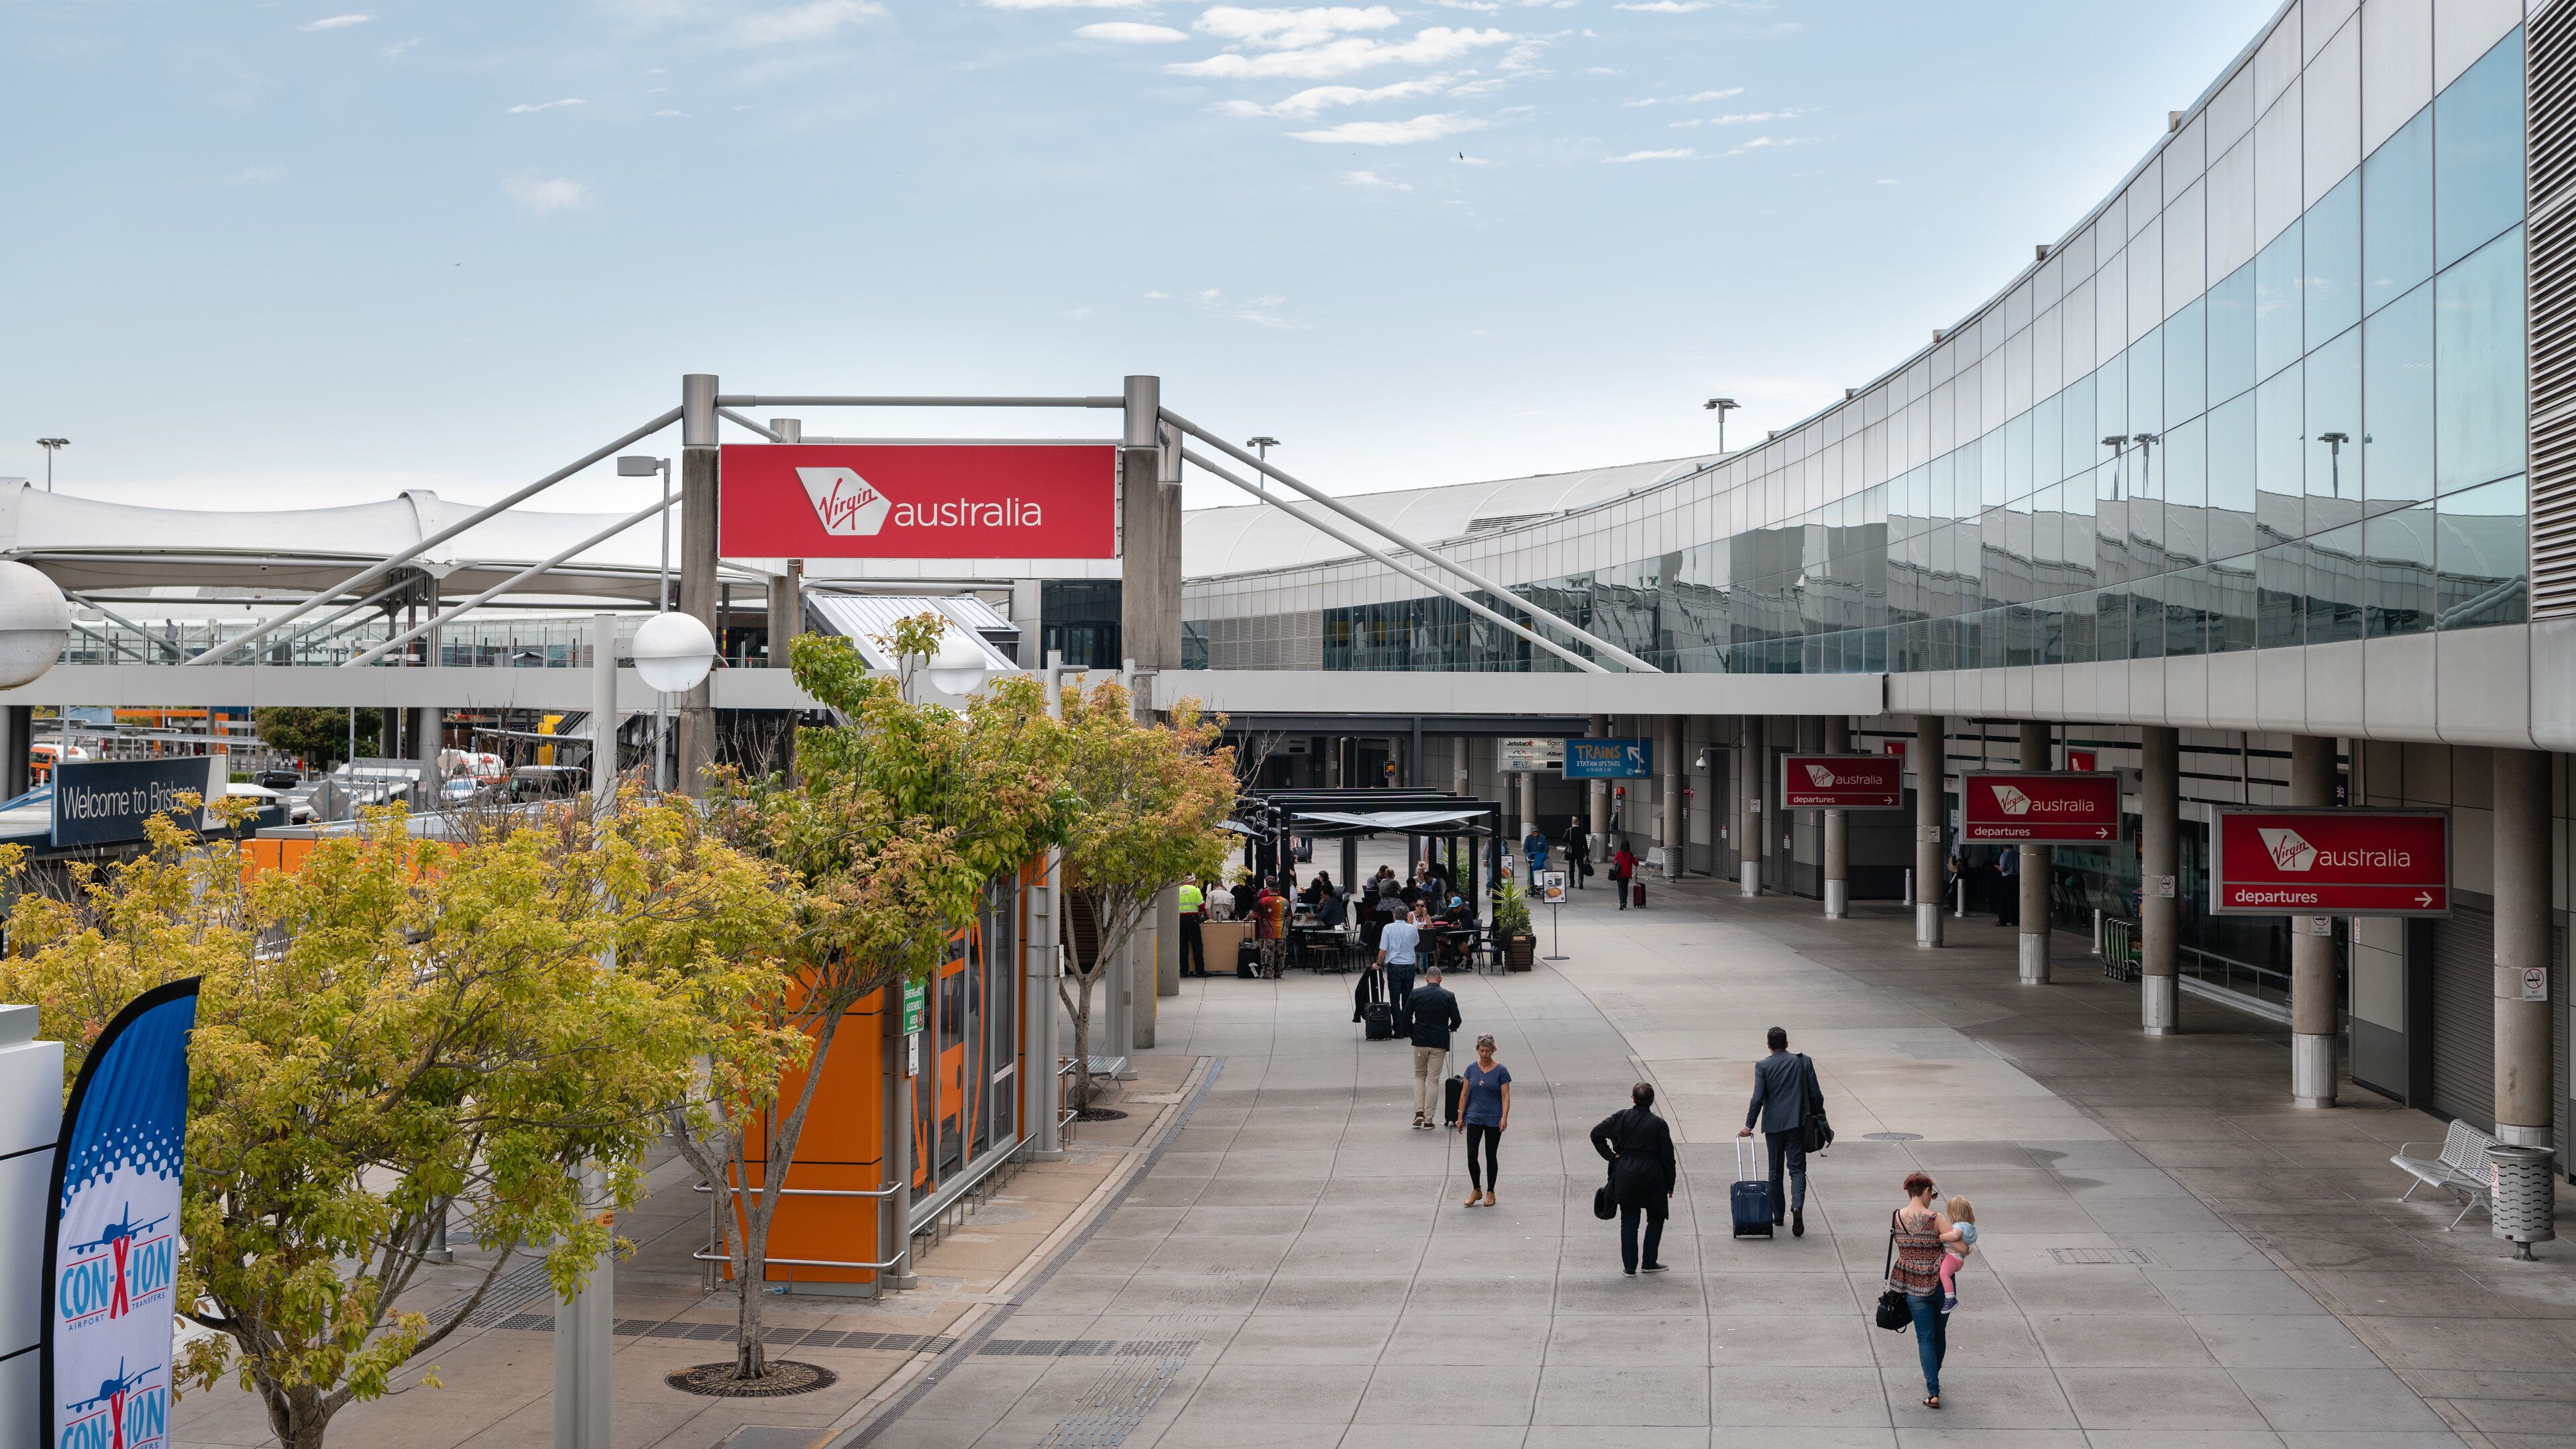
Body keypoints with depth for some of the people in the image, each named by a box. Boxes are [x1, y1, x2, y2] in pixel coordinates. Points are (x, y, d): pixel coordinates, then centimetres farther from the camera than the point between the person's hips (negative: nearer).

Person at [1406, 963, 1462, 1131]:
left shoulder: (1416, 993, -3)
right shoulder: (1448, 996, -5)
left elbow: (1406, 1017, -1)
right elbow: (1456, 1021, -3)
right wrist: (1450, 1028, 20)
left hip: (1420, 1041, 1)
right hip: (1439, 1043, -1)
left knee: (1419, 1076, 18)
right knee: (1433, 1080, 4)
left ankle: (1419, 1112, 3)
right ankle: (1428, 1120, 4)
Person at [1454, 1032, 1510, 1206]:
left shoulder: (1501, 1070, -7)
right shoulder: (1471, 1068, 2)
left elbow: (1506, 1097, -8)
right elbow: (1464, 1094, 7)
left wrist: (1504, 1118, -19)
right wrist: (1460, 1117, 4)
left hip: (1493, 1120, -2)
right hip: (1474, 1118, 2)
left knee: (1491, 1156, 6)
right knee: (1471, 1155, -5)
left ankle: (1490, 1193, 18)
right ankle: (1476, 1190, 11)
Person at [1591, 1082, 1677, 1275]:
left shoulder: (1621, 1118, -3)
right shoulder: (1658, 1124, -9)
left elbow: (1597, 1133, -3)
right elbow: (1667, 1156, -5)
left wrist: (1610, 1156, 2)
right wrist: (1670, 1184, 4)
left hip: (1625, 1175, 2)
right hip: (1652, 1177, -2)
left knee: (1629, 1222, 9)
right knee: (1656, 1219, 18)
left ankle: (1630, 1267, 9)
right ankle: (1649, 1263, 18)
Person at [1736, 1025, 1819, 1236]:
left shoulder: (1763, 1066, -4)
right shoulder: (1802, 1062, 2)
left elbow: (1758, 1099, -10)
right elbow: (1815, 1094, 2)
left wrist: (1749, 1126, -4)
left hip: (1773, 1124, 0)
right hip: (1797, 1123, 1)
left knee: (1776, 1170, 13)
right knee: (1797, 1168, 0)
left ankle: (1777, 1215, 20)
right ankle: (1797, 1205, -25)